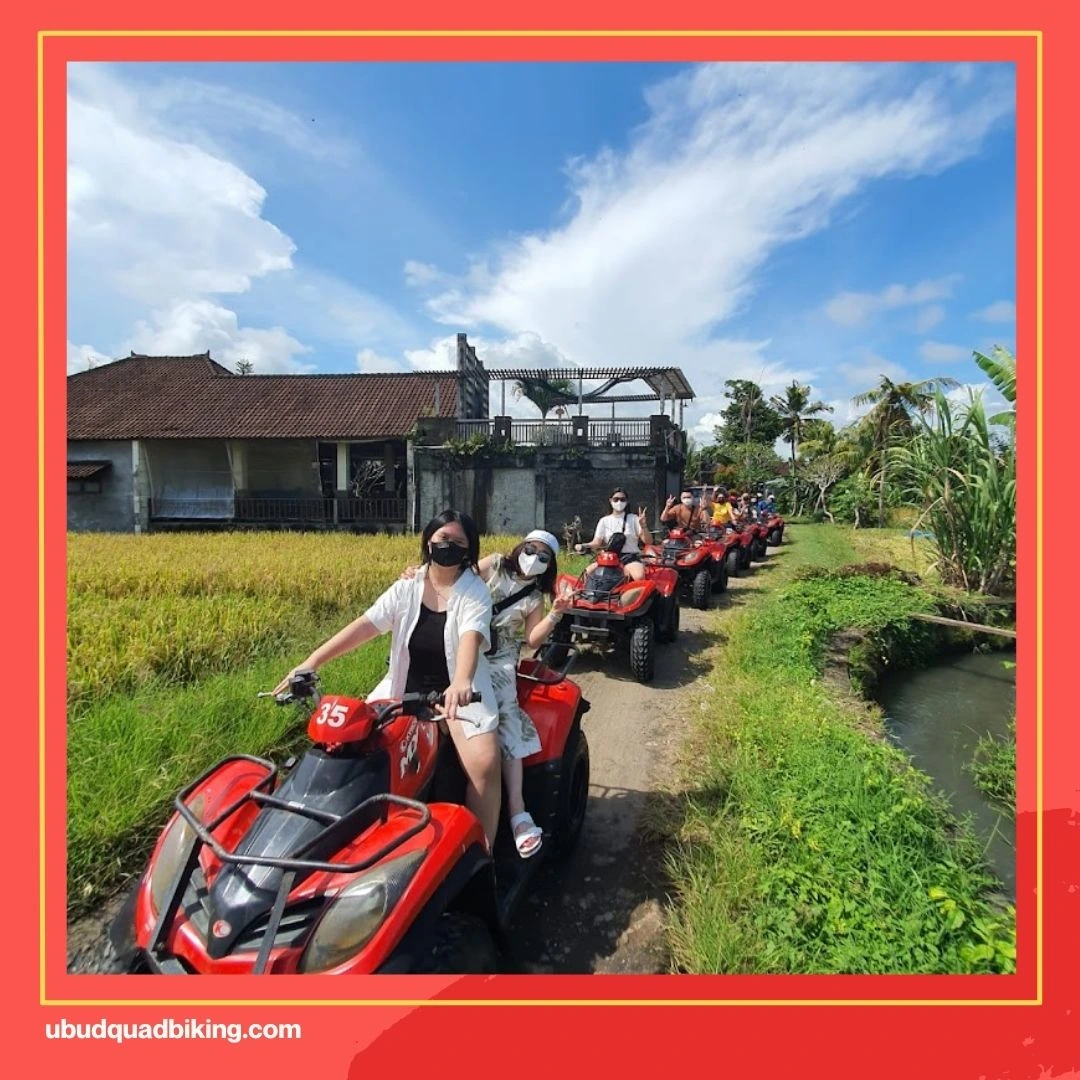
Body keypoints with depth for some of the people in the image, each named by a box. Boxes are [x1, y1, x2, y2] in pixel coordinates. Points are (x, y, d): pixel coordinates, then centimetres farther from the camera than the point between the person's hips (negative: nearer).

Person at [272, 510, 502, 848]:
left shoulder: (475, 591, -8)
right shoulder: (407, 587, 3)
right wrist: (311, 662, -15)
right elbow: (365, 624, -4)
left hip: (462, 694, -4)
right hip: (406, 691, 4)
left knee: (484, 764, -26)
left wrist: (461, 682, -48)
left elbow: (471, 637, -27)